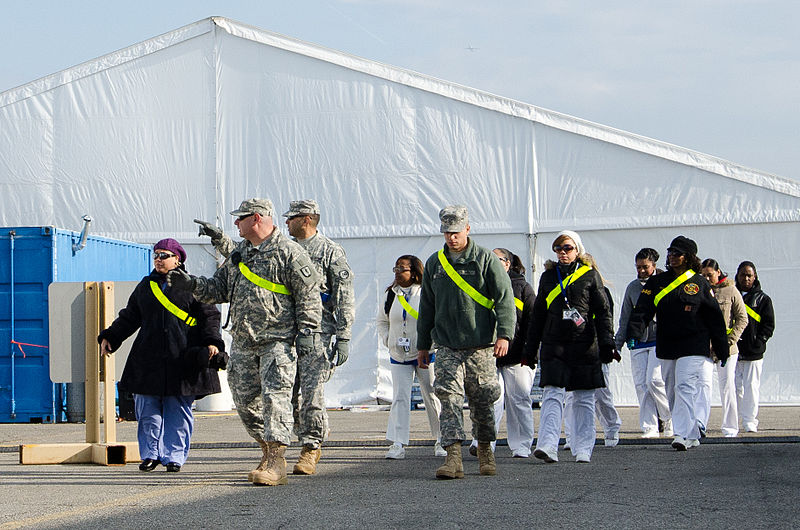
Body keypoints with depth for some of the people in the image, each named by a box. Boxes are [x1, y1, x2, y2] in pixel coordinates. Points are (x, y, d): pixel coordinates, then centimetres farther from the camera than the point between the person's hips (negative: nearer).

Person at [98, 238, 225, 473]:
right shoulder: (145, 286, 16)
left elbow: (209, 316, 2)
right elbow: (129, 317, 22)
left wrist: (212, 342, -11)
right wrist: (109, 337, 12)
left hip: (181, 359, -4)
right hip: (148, 360, 4)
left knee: (178, 409, 0)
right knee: (147, 409, 2)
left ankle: (174, 456, 7)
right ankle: (150, 454, 13)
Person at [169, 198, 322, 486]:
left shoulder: (288, 252, -6)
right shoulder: (239, 254, 17)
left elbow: (308, 295, -7)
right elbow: (219, 288, 22)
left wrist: (307, 332, -13)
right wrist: (192, 284, 5)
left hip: (277, 341, -8)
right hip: (243, 342, 8)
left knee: (274, 395, -16)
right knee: (245, 399, 8)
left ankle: (276, 464, -20)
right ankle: (268, 452, 23)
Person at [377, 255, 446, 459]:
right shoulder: (391, 295, 8)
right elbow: (381, 320, 22)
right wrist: (387, 339, 9)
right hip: (399, 356, 3)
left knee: (432, 397, 3)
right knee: (399, 398, -2)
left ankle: (441, 441, 15)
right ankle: (398, 444, -4)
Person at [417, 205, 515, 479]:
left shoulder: (485, 259, 0)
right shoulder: (434, 264, 11)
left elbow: (504, 298, -4)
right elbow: (426, 307, 19)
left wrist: (504, 334, -16)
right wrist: (423, 344, 18)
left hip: (480, 346, -2)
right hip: (447, 346, 2)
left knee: (482, 400, 5)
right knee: (449, 397, -12)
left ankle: (485, 451, 26)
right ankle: (453, 457, -18)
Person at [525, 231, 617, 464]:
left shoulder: (590, 275, 4)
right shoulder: (548, 276, 13)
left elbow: (603, 311, 2)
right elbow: (538, 314, 18)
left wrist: (607, 343, -7)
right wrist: (531, 347, 15)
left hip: (584, 345, -1)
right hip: (554, 344, 1)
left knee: (583, 399, 4)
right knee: (553, 394, -10)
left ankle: (583, 449, 11)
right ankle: (547, 447, -20)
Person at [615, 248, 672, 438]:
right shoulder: (632, 288, 13)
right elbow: (625, 319, 17)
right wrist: (617, 344, 12)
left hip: (660, 342, -4)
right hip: (638, 343, 4)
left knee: (654, 380, -15)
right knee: (641, 385, -2)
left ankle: (670, 417, 7)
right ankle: (649, 428, 2)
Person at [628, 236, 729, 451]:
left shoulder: (699, 283, 2)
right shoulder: (657, 282, 9)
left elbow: (715, 318, 6)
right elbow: (642, 310, -2)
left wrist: (722, 350, 7)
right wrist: (634, 332, -20)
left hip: (693, 346, -4)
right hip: (666, 347, 5)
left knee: (684, 387, -16)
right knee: (672, 392, 8)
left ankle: (682, 435, -21)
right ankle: (693, 435, 18)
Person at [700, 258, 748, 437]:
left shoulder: (731, 291, 1)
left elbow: (742, 318, 2)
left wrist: (730, 340, -8)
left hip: (726, 348, -1)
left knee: (727, 386, 3)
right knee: (704, 384, -12)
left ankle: (730, 428, 11)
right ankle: (700, 424, -19)